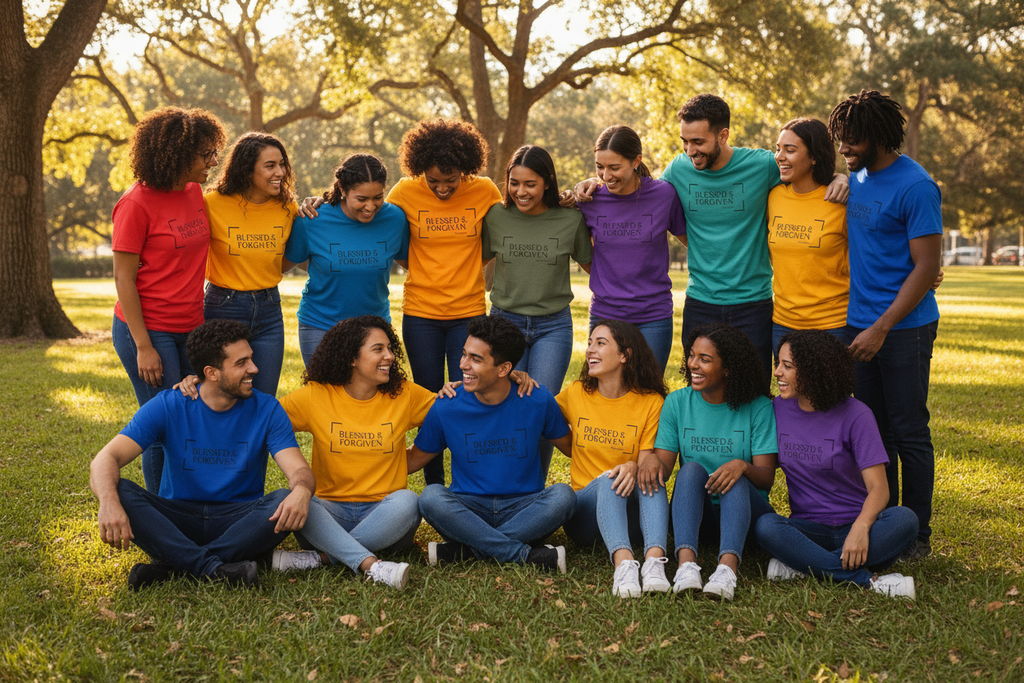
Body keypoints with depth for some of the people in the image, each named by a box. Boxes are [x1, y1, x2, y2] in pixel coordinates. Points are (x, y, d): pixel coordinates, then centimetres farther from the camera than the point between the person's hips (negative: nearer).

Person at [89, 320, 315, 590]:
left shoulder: (266, 410, -2)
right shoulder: (168, 406, -4)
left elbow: (300, 470, -11)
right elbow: (106, 459, -13)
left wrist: (301, 491, -39)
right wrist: (109, 502, -37)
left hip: (239, 523, 0)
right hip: (176, 521, 0)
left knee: (285, 502, -30)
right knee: (121, 491, -26)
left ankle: (174, 564, -32)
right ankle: (214, 568, -38)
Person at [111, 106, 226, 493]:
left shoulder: (194, 194, 7)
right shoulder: (137, 204, -12)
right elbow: (123, 278, -11)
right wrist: (143, 346, -15)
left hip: (190, 329, 7)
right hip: (148, 331, -6)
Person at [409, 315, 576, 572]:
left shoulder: (538, 401, -2)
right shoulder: (446, 408, -3)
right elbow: (414, 460, 9)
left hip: (524, 509, 1)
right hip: (468, 510, 0)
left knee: (563, 495, -30)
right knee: (431, 496, -30)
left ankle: (465, 549, -26)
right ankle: (527, 555, -29)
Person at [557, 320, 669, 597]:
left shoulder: (651, 402, 0)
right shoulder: (575, 394, 7)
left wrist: (634, 467, -31)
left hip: (632, 512, 0)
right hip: (586, 509, 1)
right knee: (608, 478, -32)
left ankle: (654, 559, -53)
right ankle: (623, 563, -56)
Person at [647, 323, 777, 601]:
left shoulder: (757, 408, -4)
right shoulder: (677, 402, 4)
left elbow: (767, 478, -9)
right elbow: (664, 464, 0)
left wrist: (742, 465, -32)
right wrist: (653, 461, -25)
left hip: (745, 509, -1)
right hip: (694, 513, 2)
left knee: (737, 479, -32)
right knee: (692, 468, -28)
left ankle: (728, 567, -54)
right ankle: (686, 563, -49)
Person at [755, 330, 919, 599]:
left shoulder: (855, 415, -8)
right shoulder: (779, 408, 5)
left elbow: (878, 488, -15)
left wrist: (860, 528, -34)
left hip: (854, 526, -2)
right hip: (808, 529, 2)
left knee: (905, 519, -32)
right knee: (765, 526, -31)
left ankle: (801, 564, -28)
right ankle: (866, 580, -32)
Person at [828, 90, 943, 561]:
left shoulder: (915, 186, -13)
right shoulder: (855, 179, 11)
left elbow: (927, 267, -15)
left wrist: (881, 328, -18)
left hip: (904, 328, -7)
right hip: (859, 324, 7)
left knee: (909, 433, 1)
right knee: (872, 432, 11)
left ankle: (916, 535, 11)